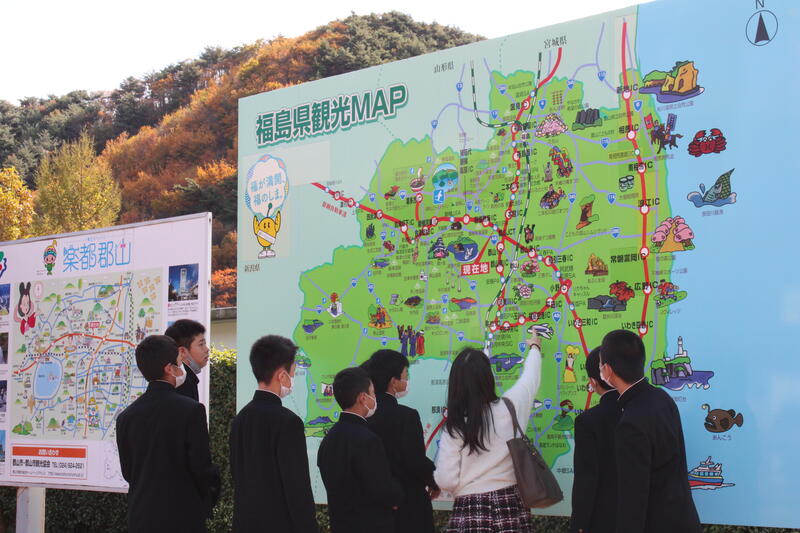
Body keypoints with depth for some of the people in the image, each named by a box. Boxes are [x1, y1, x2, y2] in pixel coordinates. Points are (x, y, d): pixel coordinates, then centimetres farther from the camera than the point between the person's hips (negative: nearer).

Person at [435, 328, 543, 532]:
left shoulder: (453, 429, -9)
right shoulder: (508, 408, -6)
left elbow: (446, 481, -10)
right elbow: (530, 379, 14)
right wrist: (534, 348, 33)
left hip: (469, 514, -1)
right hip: (509, 507, 1)